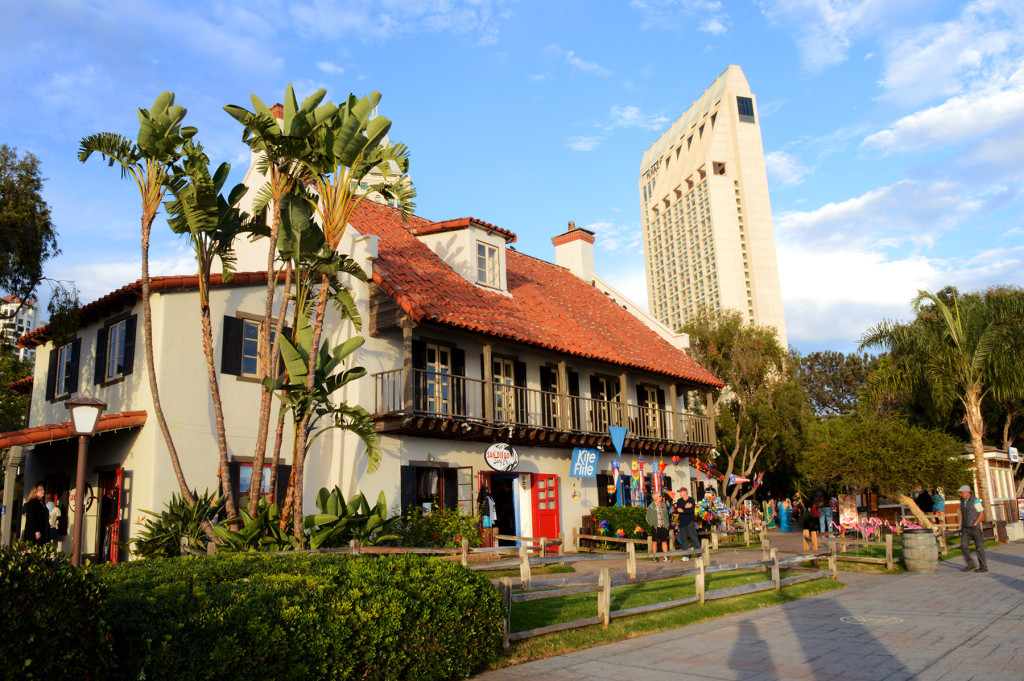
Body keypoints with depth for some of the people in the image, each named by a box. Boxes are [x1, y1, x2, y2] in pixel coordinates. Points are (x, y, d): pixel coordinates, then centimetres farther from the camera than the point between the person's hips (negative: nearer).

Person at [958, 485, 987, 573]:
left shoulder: (975, 501, -13)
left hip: (975, 527, -6)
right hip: (965, 528, 6)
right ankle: (970, 564, 5)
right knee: (963, 546, -6)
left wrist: (974, 524, -17)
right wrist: (961, 525, 12)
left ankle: (984, 567, 12)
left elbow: (981, 514, -11)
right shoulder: (962, 500, 7)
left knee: (979, 547, 1)